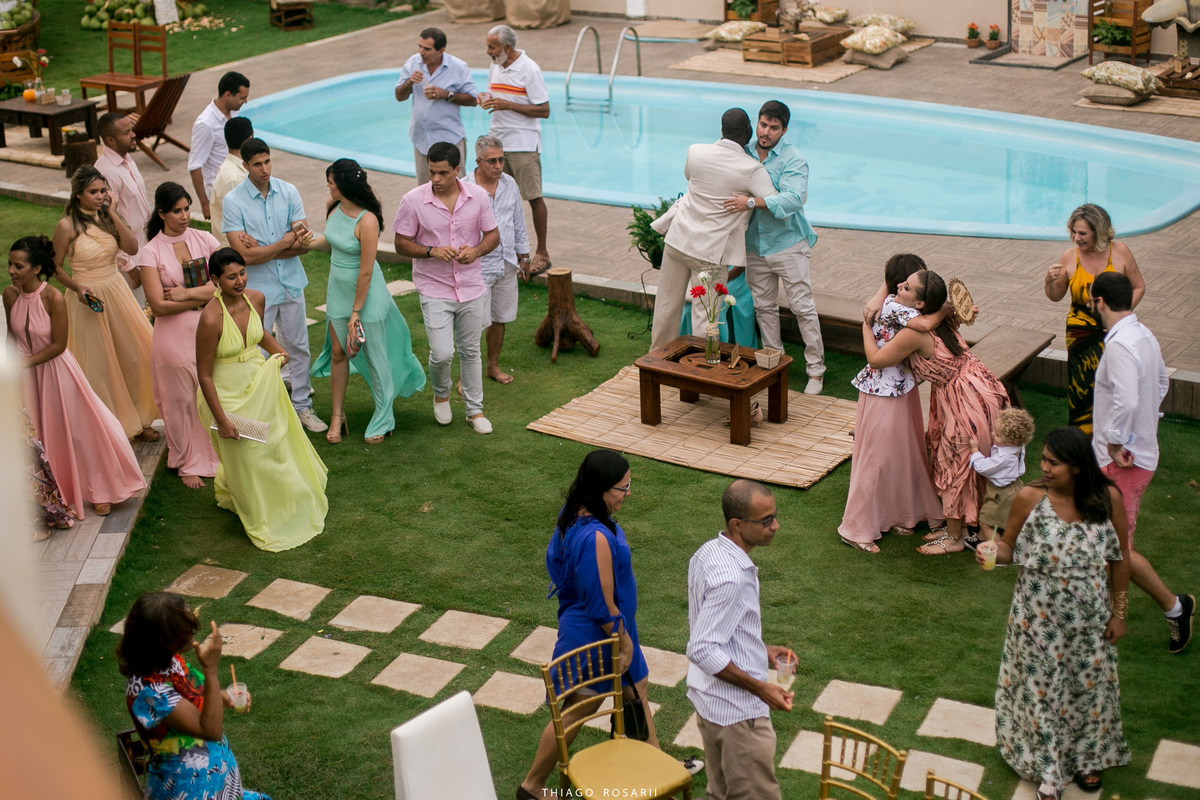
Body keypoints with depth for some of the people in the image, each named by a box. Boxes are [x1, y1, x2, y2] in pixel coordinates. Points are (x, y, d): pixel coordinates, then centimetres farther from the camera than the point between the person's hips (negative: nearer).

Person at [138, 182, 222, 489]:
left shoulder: (204, 239, 2)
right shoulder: (151, 252, -6)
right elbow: (159, 305, -12)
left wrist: (186, 293, -14)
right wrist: (204, 297, -10)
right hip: (174, 335, -2)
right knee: (182, 399, 7)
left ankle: (218, 455, 25)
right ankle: (189, 463, 24)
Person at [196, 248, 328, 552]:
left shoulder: (256, 299, -11)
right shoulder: (211, 319, -30)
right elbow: (204, 375, -23)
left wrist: (277, 351, 1)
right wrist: (221, 420, -20)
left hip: (261, 382, 7)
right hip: (228, 395, -7)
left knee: (277, 445, 24)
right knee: (246, 460, 10)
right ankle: (262, 523, 34)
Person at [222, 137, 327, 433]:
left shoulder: (288, 192, -4)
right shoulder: (234, 201, -13)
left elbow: (304, 244, -8)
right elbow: (244, 254, -18)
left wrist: (262, 250, -16)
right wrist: (285, 242, -16)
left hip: (291, 284, 4)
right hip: (257, 289, -3)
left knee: (298, 348, 14)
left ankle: (303, 406, 28)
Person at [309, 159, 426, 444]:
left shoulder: (366, 221, -27)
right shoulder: (336, 208, -4)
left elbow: (366, 271, -23)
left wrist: (356, 311, -19)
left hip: (366, 292, -7)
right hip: (338, 289, 7)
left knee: (375, 355, 7)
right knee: (338, 353, 11)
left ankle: (383, 421, 23)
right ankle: (337, 416, 24)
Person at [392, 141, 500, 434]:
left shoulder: (478, 196, -5)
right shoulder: (413, 201, -12)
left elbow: (493, 235, 4)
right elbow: (402, 244, -5)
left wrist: (475, 251, -18)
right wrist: (432, 251, -23)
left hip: (471, 288, 3)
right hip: (434, 290, -2)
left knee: (470, 351, 13)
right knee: (442, 353, -10)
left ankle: (475, 409, 29)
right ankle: (441, 394, 22)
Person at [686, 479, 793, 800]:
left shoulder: (707, 553, 0)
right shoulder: (730, 578, -30)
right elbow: (702, 650, -29)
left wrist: (759, 649, 12)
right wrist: (759, 687, -22)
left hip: (709, 699, 9)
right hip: (738, 710, -9)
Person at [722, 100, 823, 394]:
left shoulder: (793, 160, -13)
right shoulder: (744, 153, 4)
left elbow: (794, 199, -29)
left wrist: (752, 202, -34)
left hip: (787, 242, -5)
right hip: (754, 244, 5)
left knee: (802, 306, -3)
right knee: (763, 306, 11)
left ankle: (816, 368, 5)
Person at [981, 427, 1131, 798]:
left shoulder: (1108, 499, -13)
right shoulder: (1029, 498, -16)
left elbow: (1120, 557, -2)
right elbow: (1010, 547, -4)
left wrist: (1119, 612, 2)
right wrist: (992, 553, -28)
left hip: (1090, 617, 2)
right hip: (1040, 617, -1)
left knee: (1090, 684, 17)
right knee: (1042, 688, 9)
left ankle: (1087, 757, 43)